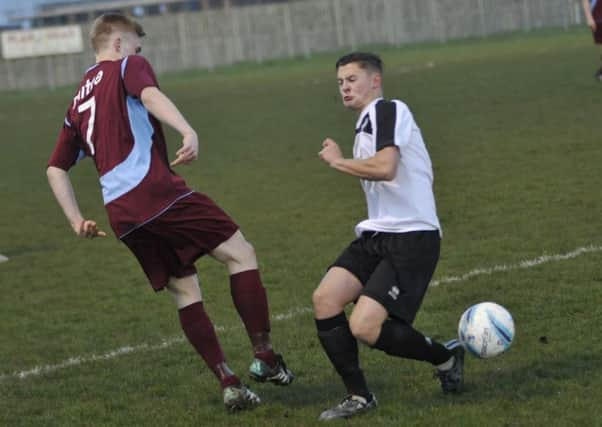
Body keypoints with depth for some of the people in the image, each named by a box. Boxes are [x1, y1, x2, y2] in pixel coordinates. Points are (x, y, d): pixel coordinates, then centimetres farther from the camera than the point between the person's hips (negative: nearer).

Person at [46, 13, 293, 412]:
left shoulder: (78, 103, 28)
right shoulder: (129, 66, 8)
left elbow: (56, 169, 26)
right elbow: (149, 95, -16)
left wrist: (78, 221, 22)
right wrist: (188, 131, -32)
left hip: (120, 213, 7)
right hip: (155, 189, -7)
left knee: (185, 289, 12)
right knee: (241, 253, 0)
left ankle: (230, 385, 4)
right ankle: (265, 357, -7)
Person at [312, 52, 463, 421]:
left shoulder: (387, 110, -8)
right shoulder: (366, 123, 23)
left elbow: (386, 168, -23)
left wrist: (338, 161, -9)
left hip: (411, 237, -9)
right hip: (376, 235, 9)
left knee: (365, 327, -18)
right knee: (325, 298, -9)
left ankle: (446, 356, 8)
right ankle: (359, 397, -1)